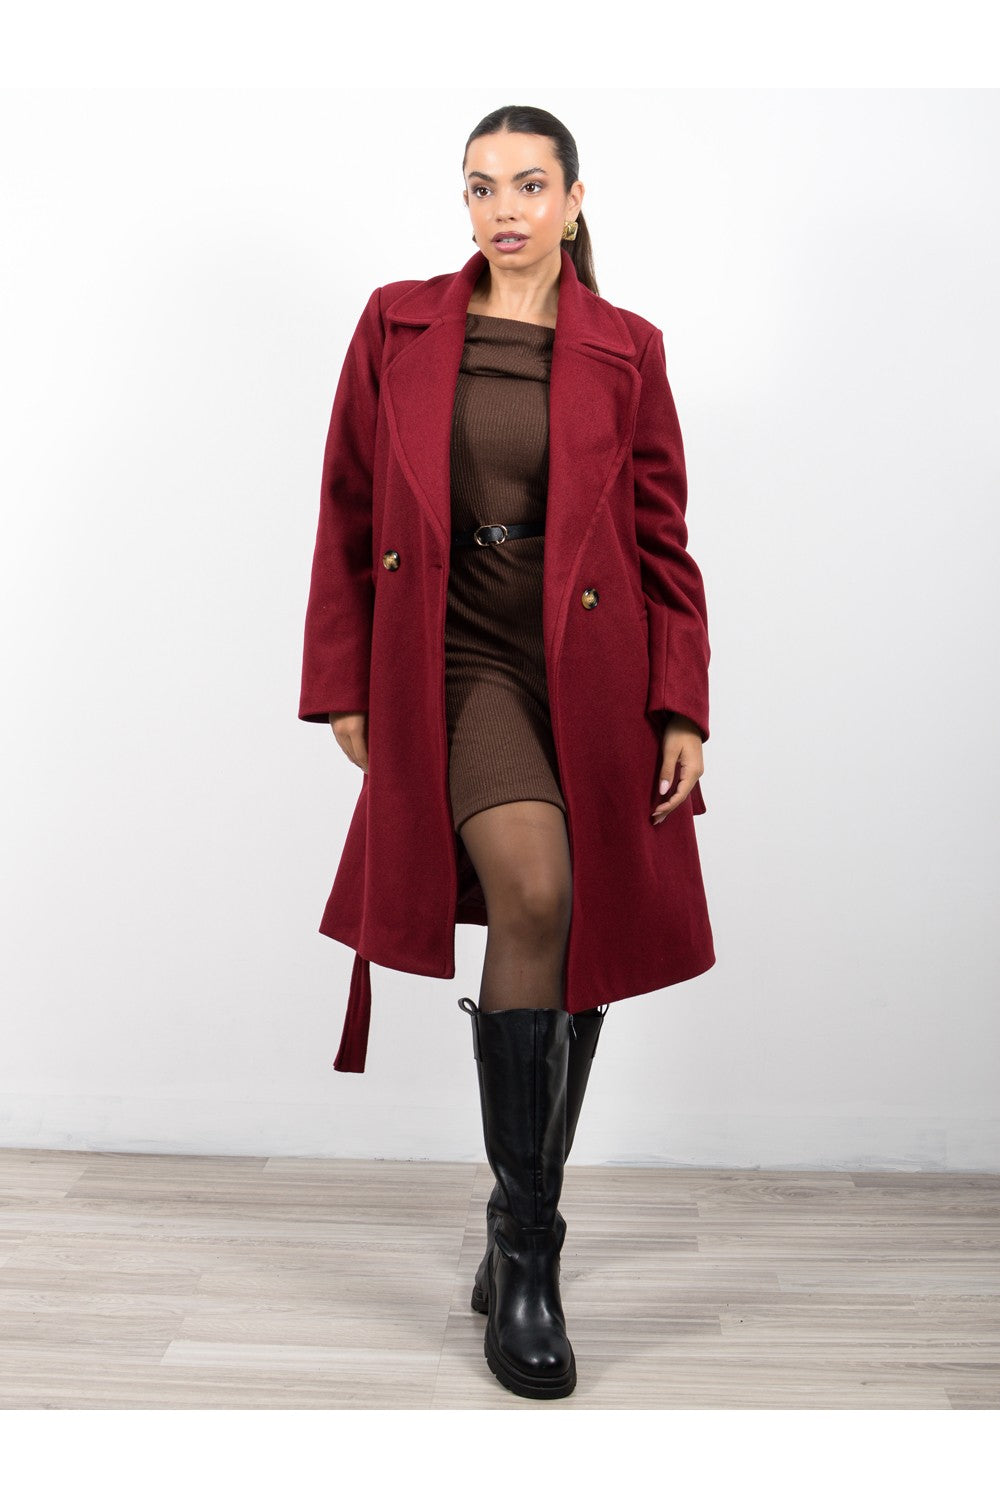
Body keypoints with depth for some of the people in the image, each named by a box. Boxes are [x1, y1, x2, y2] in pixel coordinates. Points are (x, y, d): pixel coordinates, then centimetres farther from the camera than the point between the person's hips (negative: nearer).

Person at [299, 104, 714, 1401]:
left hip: (594, 666, 2)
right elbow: (349, 515, 7)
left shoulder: (625, 349, 6)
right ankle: (526, 1247, -10)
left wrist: (682, 708, -3)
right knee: (534, 892, -24)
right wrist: (341, 683, 3)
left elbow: (665, 539, 5)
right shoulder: (399, 326, 6)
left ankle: (522, 1210, 27)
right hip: (458, 655, -2)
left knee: (581, 944, 5)